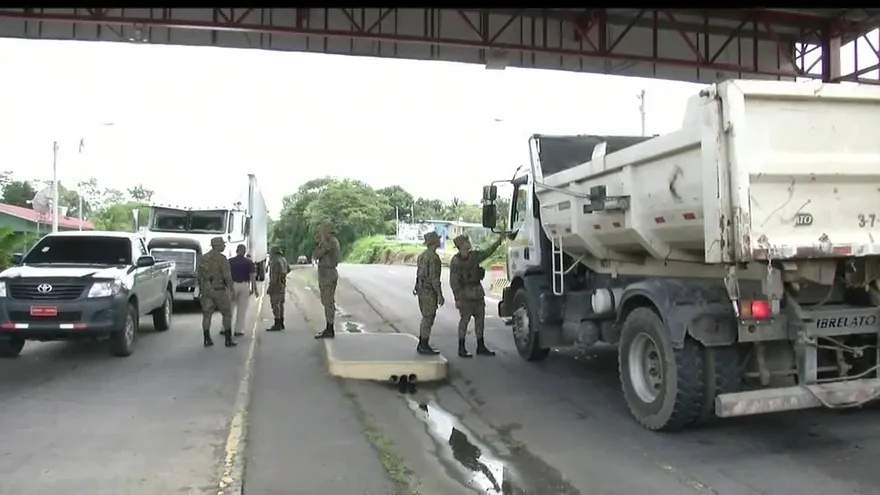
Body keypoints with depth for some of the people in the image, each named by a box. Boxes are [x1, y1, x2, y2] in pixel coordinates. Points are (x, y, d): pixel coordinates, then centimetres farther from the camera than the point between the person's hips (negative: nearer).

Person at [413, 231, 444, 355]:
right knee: (428, 318, -4)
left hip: (422, 289, 9)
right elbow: (434, 277, -21)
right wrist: (440, 295, -19)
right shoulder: (434, 256, -17)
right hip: (429, 291, -9)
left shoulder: (422, 255, 13)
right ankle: (424, 347, 0)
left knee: (426, 318, 14)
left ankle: (422, 345, 17)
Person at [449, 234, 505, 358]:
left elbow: (487, 253, 20)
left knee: (480, 318, 10)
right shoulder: (455, 261, -11)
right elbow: (453, 282, -12)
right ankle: (461, 348, 4)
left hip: (478, 291, 7)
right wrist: (457, 298, -15)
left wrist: (498, 242, 11)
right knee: (465, 319, -4)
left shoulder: (474, 255, 9)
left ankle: (481, 347, 19)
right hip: (465, 293, -7)